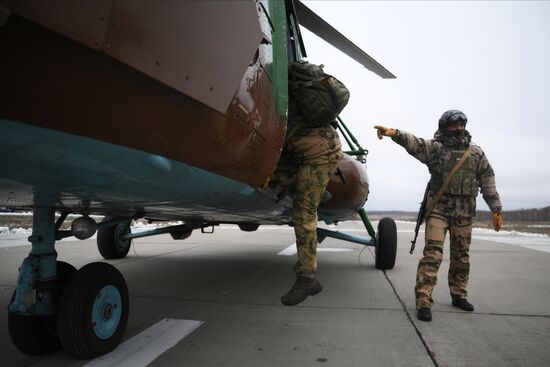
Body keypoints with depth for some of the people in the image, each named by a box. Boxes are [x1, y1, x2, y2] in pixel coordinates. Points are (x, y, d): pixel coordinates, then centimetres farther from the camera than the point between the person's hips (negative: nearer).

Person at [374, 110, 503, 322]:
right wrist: (393, 133, -38)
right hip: (438, 208, -4)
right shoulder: (435, 148, 0)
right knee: (433, 254, -12)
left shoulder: (477, 153, 11)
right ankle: (423, 302, -10)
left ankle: (458, 295, 31)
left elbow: (488, 183, 12)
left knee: (461, 256, 13)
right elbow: (414, 143, -19)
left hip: (464, 212, 4)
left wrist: (496, 210, 9)